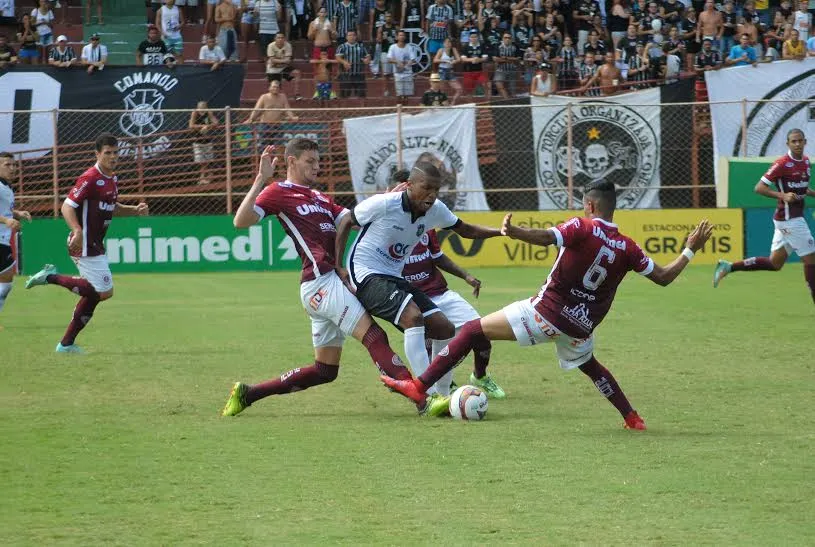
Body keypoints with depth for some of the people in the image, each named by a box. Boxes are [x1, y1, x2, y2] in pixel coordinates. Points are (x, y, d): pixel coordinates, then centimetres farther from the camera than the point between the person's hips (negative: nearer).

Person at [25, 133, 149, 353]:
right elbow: (67, 207, -21)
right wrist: (77, 231, -36)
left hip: (95, 245, 10)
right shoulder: (90, 178, -17)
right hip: (85, 245, -10)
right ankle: (53, 278, -3)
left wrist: (135, 210, 10)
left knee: (93, 294, 13)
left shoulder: (113, 179, 12)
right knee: (104, 291, -10)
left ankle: (67, 343, 20)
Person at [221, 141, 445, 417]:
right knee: (373, 336, -19)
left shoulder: (319, 198, 26)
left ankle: (247, 393, 17)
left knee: (325, 371, 10)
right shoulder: (278, 192, 1)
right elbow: (241, 221, -12)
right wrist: (261, 180, -17)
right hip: (320, 280, -9)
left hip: (334, 278, 9)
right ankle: (423, 400, -28)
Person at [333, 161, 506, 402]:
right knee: (413, 317, -30)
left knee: (445, 330, 1)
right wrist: (338, 266, -10)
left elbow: (464, 230, 14)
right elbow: (346, 223, -6)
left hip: (394, 279, 8)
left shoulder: (435, 210, 0)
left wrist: (500, 231, -2)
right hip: (366, 276, -8)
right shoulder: (383, 204, -18)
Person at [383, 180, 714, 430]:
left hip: (547, 312, -5)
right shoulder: (627, 248, 3)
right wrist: (690, 250, 23)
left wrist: (512, 231, -36)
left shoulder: (582, 228, -10)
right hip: (581, 326, 5)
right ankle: (633, 419, 28)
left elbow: (546, 238, -29)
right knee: (590, 367, 36)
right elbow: (663, 277, 11)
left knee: (473, 330, 1)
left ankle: (420, 386, -5)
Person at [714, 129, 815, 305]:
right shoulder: (783, 163, -15)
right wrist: (783, 196, -27)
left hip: (796, 218, 9)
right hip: (789, 219, -9)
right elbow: (759, 188, -16)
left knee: (774, 263, 11)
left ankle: (729, 267, 15)